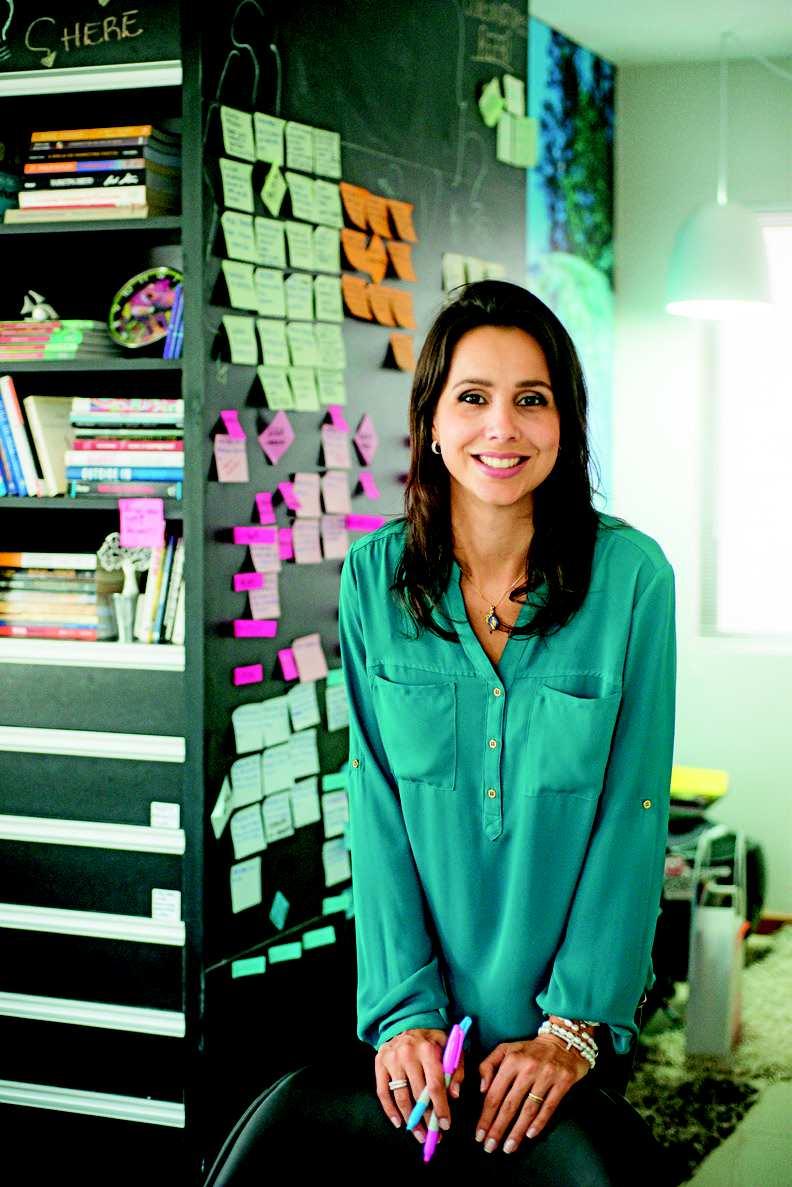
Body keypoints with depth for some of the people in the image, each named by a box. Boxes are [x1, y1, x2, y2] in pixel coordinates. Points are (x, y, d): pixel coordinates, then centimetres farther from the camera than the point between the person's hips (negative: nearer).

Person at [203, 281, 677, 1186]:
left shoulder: (631, 574, -8)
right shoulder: (375, 576, -2)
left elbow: (633, 813, -7)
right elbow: (376, 803, -2)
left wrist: (575, 1024, -11)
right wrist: (404, 1006, -10)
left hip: (571, 1010, -1)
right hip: (422, 1011, 1)